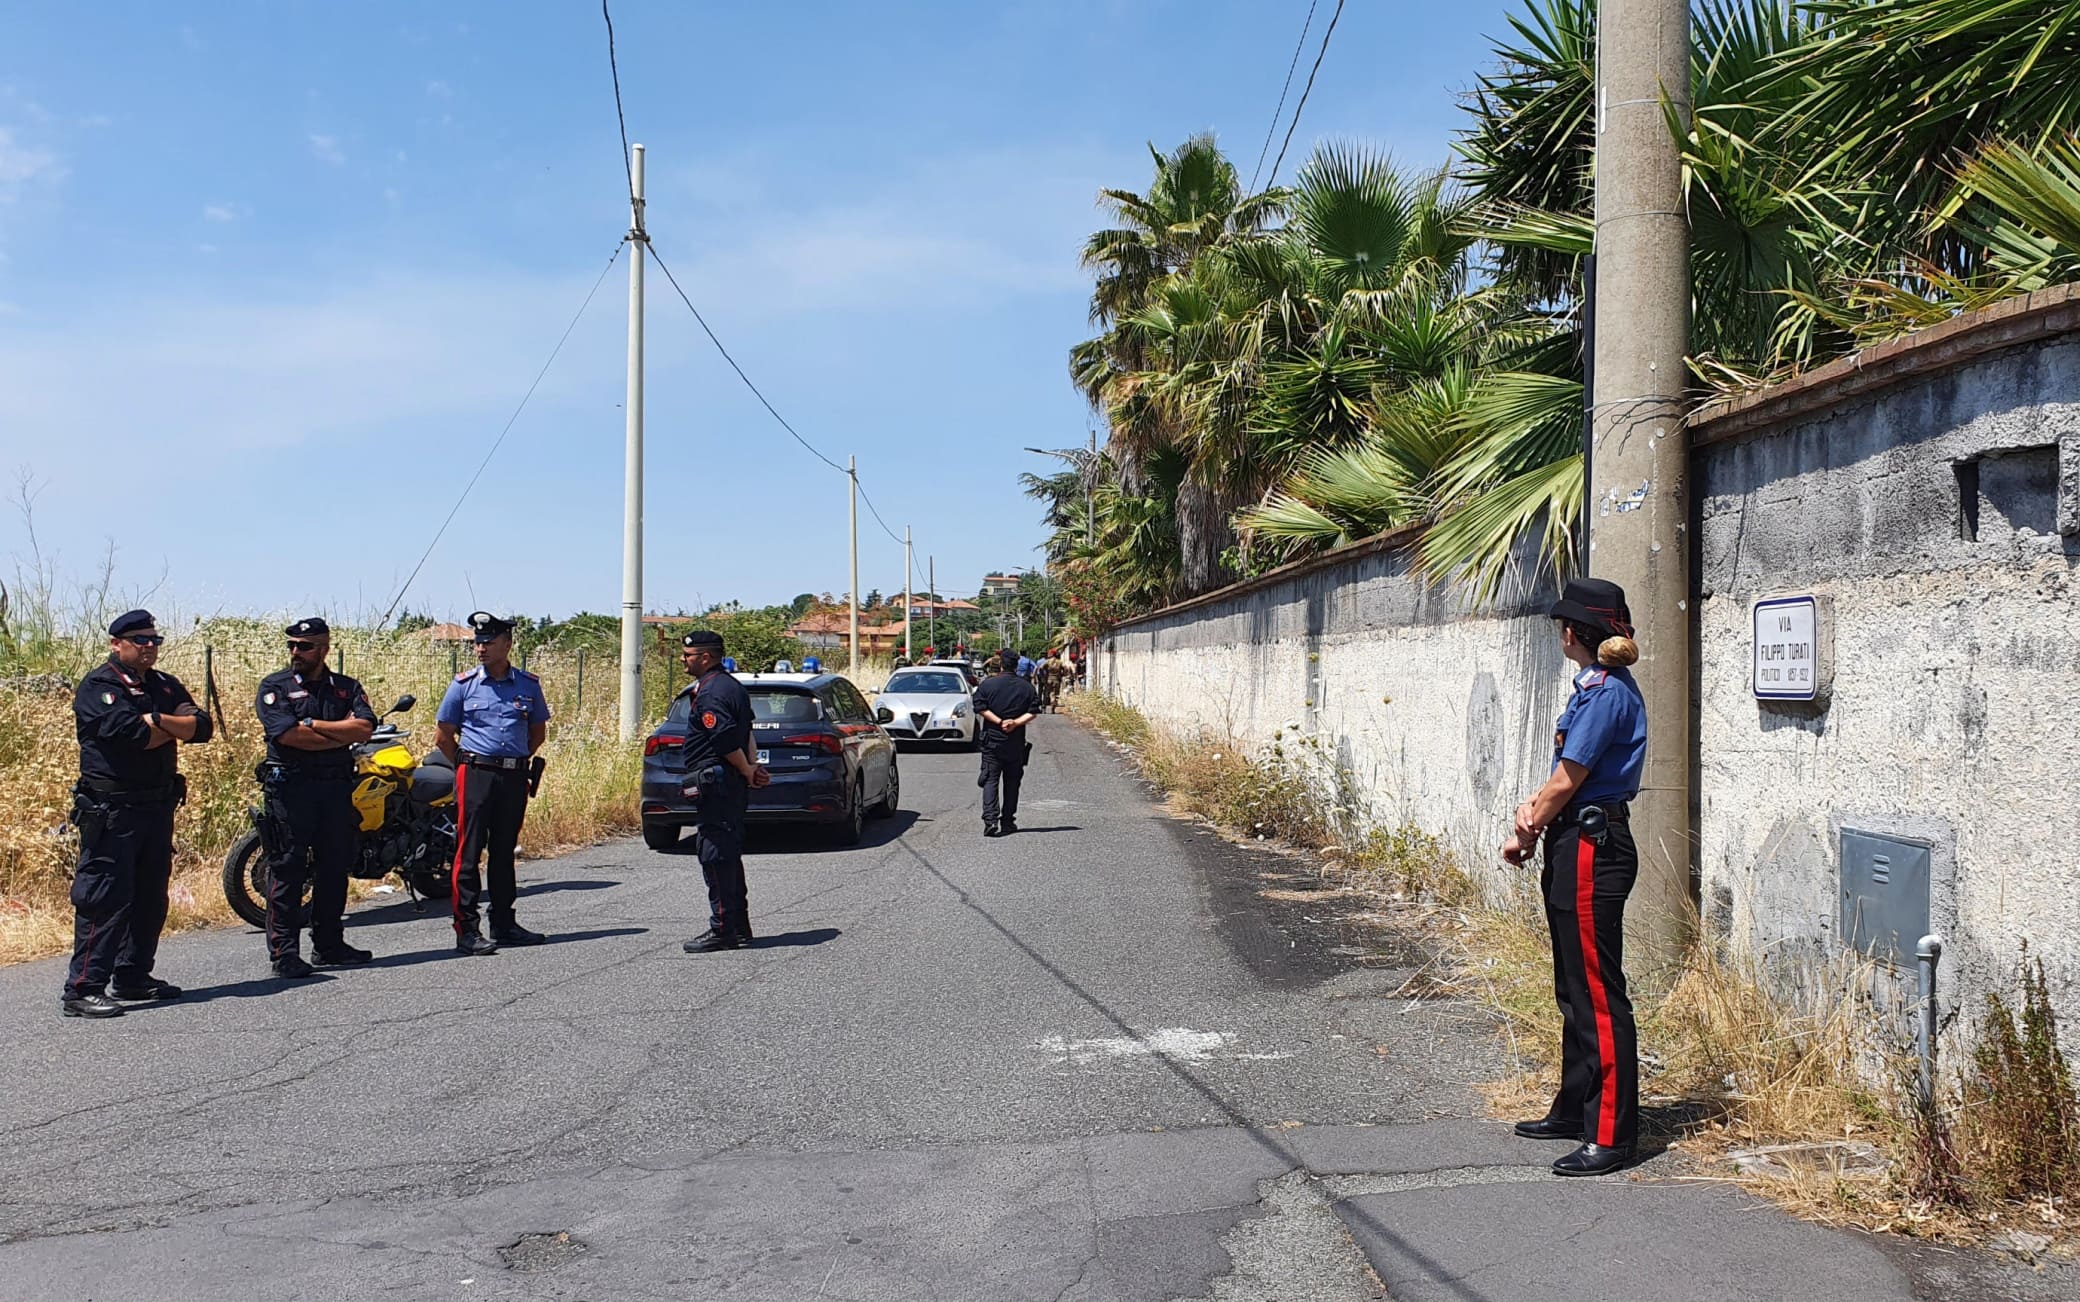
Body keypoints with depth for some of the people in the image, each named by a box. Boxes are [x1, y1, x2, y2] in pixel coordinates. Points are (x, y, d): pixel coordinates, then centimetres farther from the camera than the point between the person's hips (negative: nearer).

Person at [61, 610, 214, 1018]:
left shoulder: (166, 686, 16)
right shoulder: (98, 686, -6)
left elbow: (202, 727, 2)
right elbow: (128, 732, -21)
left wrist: (157, 720, -13)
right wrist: (173, 728, -6)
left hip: (158, 807, 8)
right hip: (111, 811, -8)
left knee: (150, 897, 13)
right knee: (105, 899, -10)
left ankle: (133, 977, 24)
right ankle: (82, 988, -9)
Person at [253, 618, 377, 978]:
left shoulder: (347, 688, 12)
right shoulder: (275, 686, 2)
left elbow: (365, 728, -5)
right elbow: (289, 736, -13)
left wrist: (313, 724, -10)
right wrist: (343, 733, -6)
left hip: (337, 786, 4)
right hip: (290, 785, -4)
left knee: (334, 867, 9)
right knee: (287, 869, -4)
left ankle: (329, 944, 19)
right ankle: (283, 951, -1)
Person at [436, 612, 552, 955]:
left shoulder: (528, 684, 7)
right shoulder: (464, 683, 0)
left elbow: (538, 730, 20)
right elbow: (443, 735, 6)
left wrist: (520, 761, 13)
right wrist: (468, 766, 6)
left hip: (515, 776, 3)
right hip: (476, 775, -3)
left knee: (504, 852, 12)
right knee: (469, 852, -5)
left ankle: (504, 923, 21)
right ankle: (466, 930, -4)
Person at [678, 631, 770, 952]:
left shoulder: (710, 692, -16)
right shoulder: (731, 686, 17)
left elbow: (726, 738, -25)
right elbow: (745, 735, 22)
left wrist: (747, 770, -13)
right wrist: (751, 766, 11)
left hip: (715, 785, -11)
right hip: (732, 785, 11)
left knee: (715, 856, -6)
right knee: (729, 856, 15)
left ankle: (723, 929, -3)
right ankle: (738, 927, 21)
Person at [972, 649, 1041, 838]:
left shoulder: (988, 684, -3)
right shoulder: (1026, 687, 3)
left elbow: (980, 708, -11)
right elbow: (1033, 712, -4)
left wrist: (999, 721, -11)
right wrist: (1016, 722, -10)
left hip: (992, 739, -2)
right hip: (1016, 742, 2)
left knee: (991, 780, -1)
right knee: (1012, 782, 10)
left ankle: (990, 819, -16)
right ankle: (1007, 822, 12)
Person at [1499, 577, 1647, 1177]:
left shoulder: (1606, 692, -17)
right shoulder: (1599, 686, 14)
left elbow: (1568, 780, -16)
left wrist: (1524, 836, -4)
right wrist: (1535, 805, -1)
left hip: (1592, 847, -11)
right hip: (1578, 845, 11)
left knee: (1598, 992, -6)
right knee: (1574, 988, 18)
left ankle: (1610, 1134, 0)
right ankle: (1575, 1109, 30)